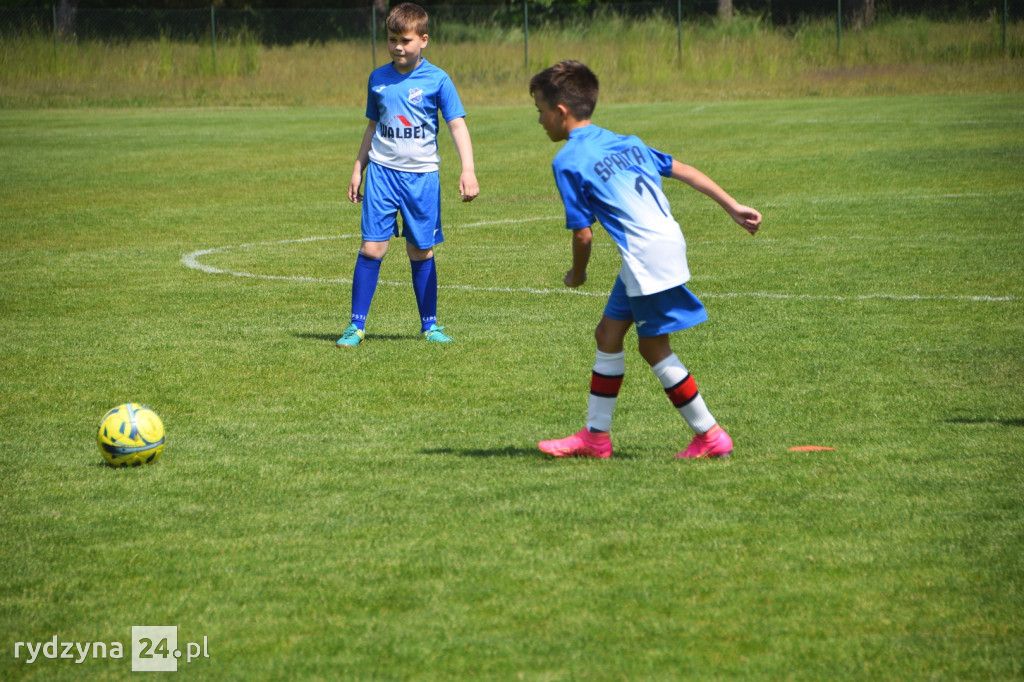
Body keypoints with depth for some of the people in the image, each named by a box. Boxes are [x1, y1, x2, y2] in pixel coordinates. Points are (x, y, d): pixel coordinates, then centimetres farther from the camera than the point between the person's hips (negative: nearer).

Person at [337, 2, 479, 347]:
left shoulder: (436, 80, -5)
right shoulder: (378, 79, 6)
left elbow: (457, 125, -7)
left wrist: (468, 170, -19)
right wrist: (358, 170, 17)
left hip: (422, 175, -2)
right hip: (382, 172, 2)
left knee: (421, 252, 6)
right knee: (371, 247, -6)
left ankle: (429, 325, 18)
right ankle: (357, 325, 0)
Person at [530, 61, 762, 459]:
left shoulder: (568, 162, -6)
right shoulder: (625, 142, 17)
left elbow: (583, 233, -7)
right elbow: (682, 170, 15)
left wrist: (577, 274, 12)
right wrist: (733, 207, 17)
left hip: (645, 254, -9)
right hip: (668, 237, 9)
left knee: (654, 347, 4)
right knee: (609, 333, 16)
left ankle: (710, 436, 8)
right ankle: (596, 435, 22)